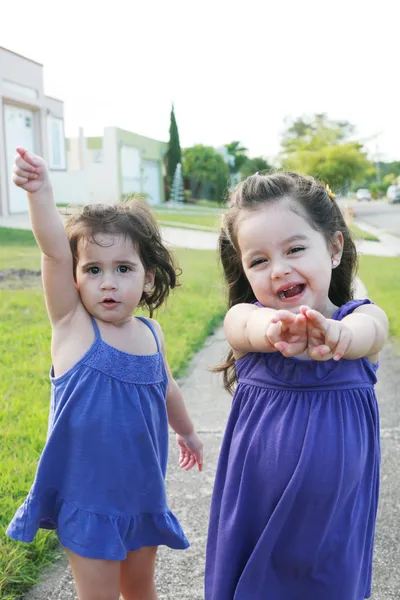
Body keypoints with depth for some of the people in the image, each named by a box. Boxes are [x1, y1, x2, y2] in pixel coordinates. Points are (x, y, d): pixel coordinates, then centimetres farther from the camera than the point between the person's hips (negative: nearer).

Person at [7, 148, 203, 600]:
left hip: (142, 492, 4)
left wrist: (186, 431, 31)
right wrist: (39, 191, -42)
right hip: (88, 497, -4)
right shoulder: (72, 324, -13)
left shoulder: (151, 334, -2)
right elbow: (55, 253, -29)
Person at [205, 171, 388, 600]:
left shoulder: (365, 317, -10)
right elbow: (249, 326, -34)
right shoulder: (243, 317, -10)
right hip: (253, 509, 0)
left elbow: (364, 332, -34)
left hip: (332, 513, 0)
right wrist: (273, 328, -58)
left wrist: (335, 335, -57)